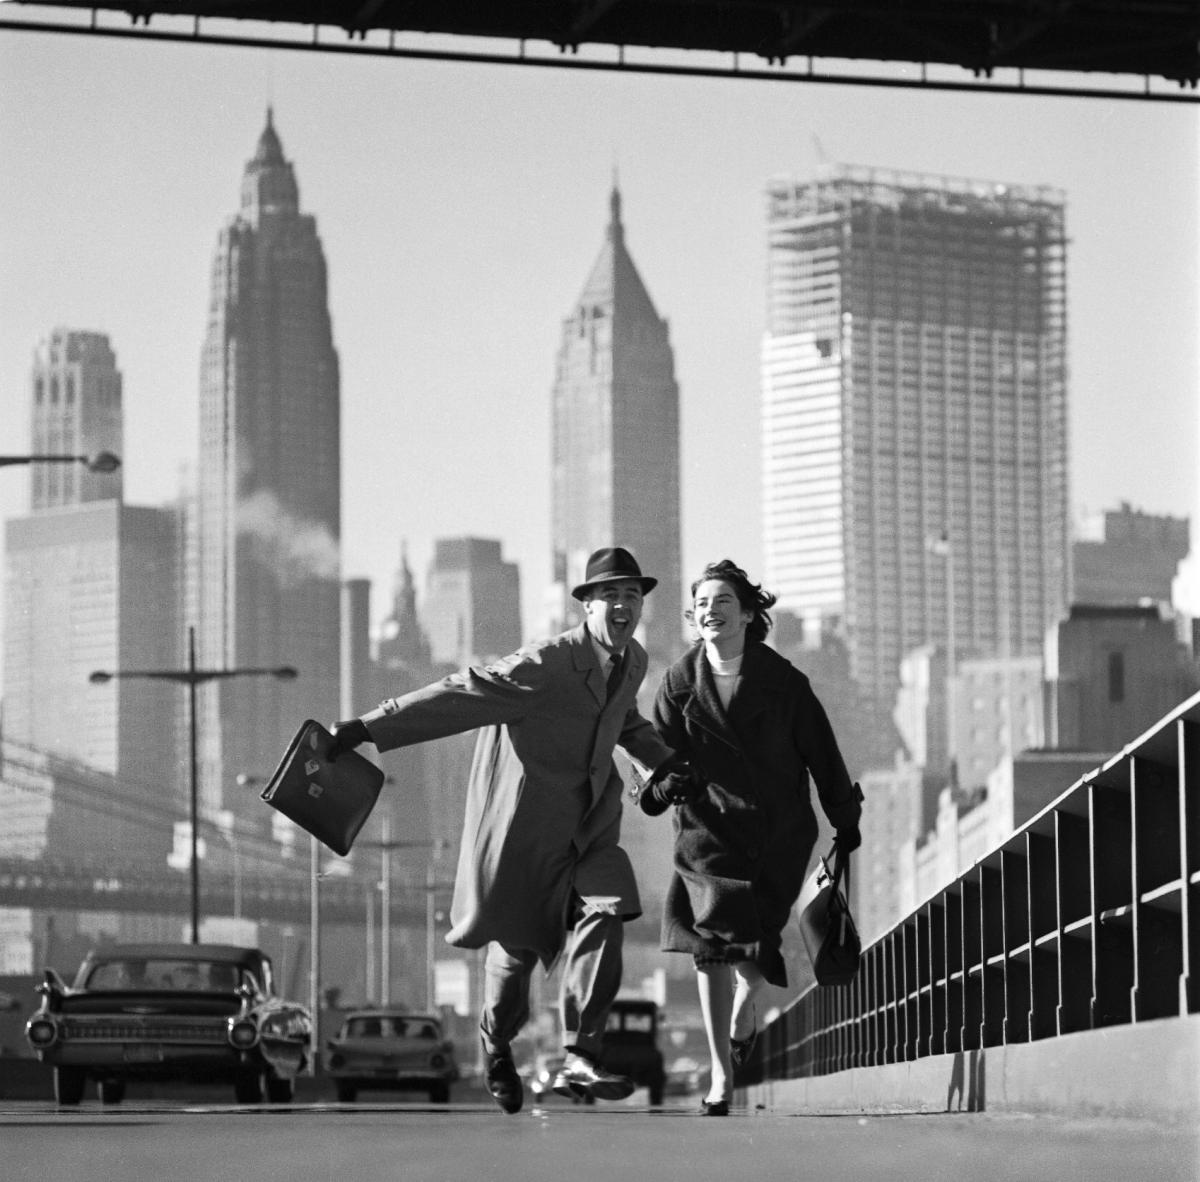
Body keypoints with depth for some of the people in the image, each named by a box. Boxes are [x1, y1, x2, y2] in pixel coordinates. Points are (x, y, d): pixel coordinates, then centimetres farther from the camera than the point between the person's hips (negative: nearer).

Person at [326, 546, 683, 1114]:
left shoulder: (633, 661, 2)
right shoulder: (548, 665, -22)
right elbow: (462, 695, -25)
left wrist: (662, 766, 13)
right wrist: (369, 728, -29)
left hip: (591, 822, 5)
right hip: (528, 820, -5)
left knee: (603, 915, -18)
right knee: (517, 940, 7)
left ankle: (579, 1058, -20)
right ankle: (497, 1046, 37)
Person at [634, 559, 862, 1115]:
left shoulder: (783, 680, -4)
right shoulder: (680, 682, -1)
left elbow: (820, 751, 5)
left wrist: (846, 819, 12)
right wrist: (662, 783, -22)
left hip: (779, 830, 0)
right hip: (709, 825, 0)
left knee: (758, 948, -6)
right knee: (712, 940, -11)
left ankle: (743, 1012, 32)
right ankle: (720, 1076, -6)